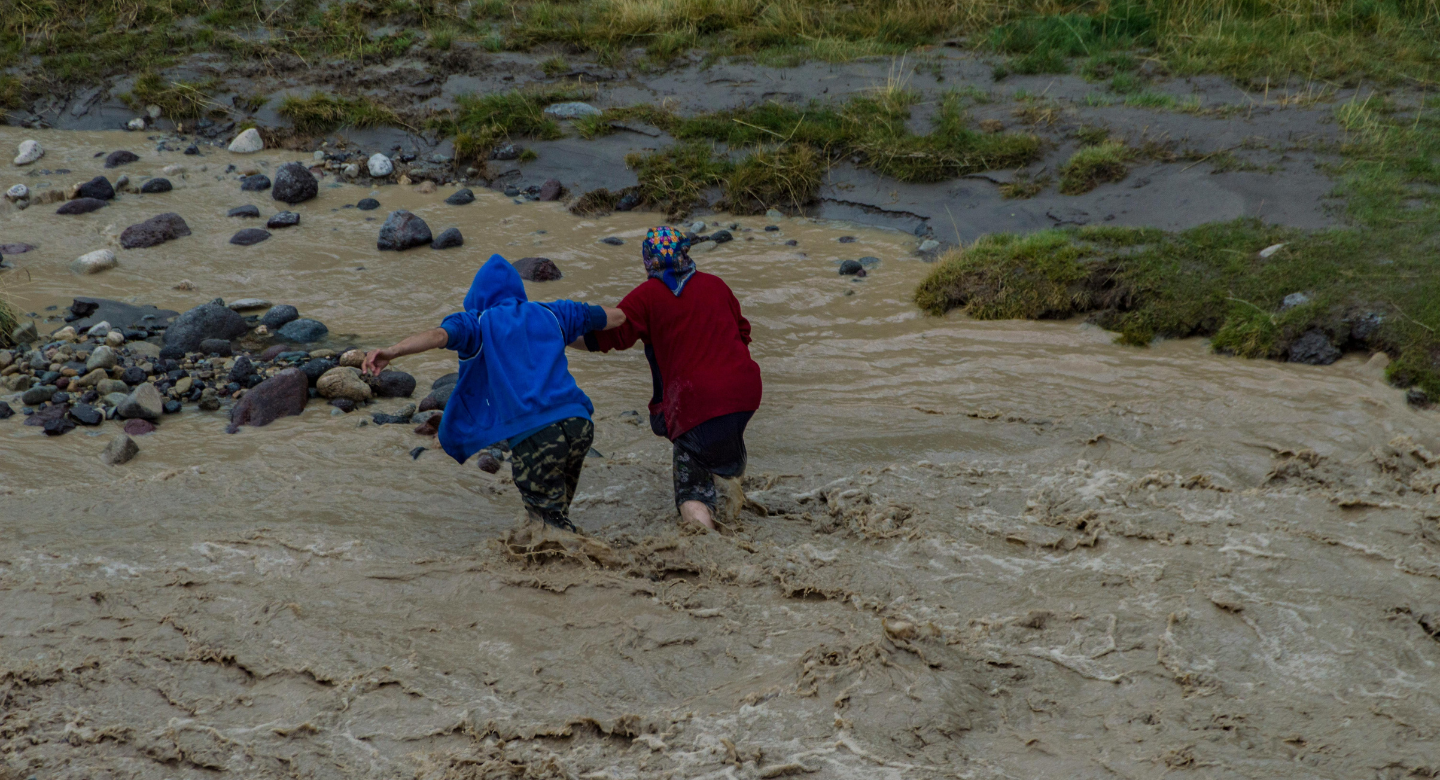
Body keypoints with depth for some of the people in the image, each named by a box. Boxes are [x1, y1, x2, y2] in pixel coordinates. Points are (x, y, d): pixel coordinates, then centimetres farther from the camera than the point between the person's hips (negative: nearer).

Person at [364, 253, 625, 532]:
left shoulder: (480, 323, 8)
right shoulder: (550, 314, 20)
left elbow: (440, 335, -13)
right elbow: (617, 316, 30)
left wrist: (391, 351, -24)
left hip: (534, 435, -5)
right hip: (579, 424, 5)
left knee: (552, 522, 7)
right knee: (557, 516, 25)